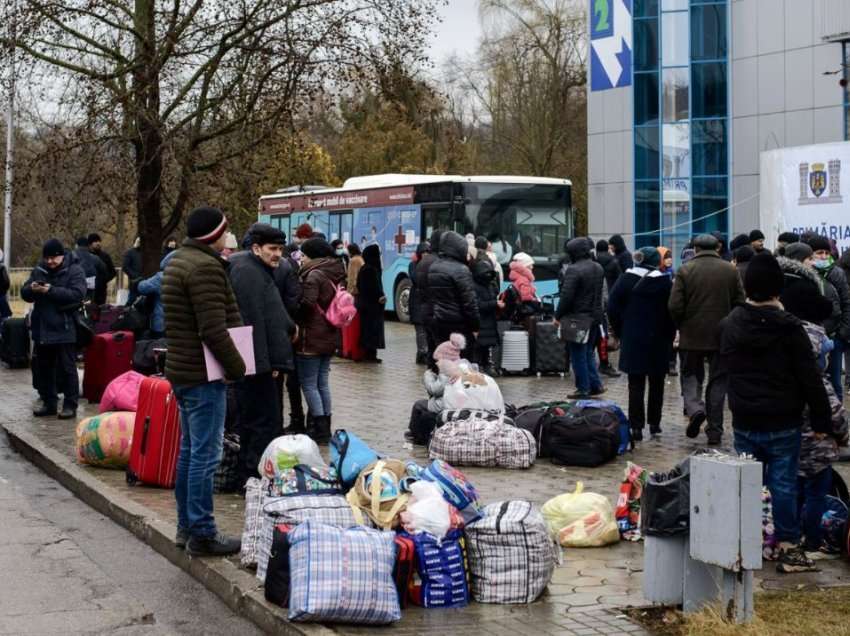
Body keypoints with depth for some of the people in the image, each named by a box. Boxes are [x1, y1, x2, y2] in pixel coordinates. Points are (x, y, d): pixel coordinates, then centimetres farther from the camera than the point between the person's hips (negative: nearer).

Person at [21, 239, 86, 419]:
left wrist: (51, 290, -24)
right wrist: (31, 289, -14)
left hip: (65, 330, -6)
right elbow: (25, 294, 10)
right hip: (42, 329, 6)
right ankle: (49, 403, 22)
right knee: (44, 369, 12)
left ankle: (70, 405, 3)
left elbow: (77, 294, -19)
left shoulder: (74, 271, -6)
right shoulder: (38, 271, 11)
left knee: (67, 369, -2)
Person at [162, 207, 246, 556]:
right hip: (203, 374, -10)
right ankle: (201, 533, -1)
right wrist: (237, 366, -12)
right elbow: (214, 330, -24)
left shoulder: (177, 261, 15)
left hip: (182, 369, 11)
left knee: (190, 450, 17)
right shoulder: (205, 267, -17)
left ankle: (187, 527, 25)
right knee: (205, 454, -5)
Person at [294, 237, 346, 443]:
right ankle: (325, 428, 19)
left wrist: (295, 323, -6)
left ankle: (320, 429, -3)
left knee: (309, 384, -2)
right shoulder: (334, 275, 12)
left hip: (311, 338, -9)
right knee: (322, 383, 15)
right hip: (329, 337, 9)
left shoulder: (314, 275, -15)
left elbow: (307, 304, -21)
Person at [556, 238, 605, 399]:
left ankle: (583, 389, 4)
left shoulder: (573, 270, -19)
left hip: (577, 319, -8)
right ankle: (595, 385, 18)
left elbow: (566, 296, -21)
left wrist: (558, 316, -12)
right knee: (589, 352, 19)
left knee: (578, 355, 1)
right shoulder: (598, 268, 8)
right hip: (595, 317, 8)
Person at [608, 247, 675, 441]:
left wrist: (620, 333, 7)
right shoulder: (665, 282, -6)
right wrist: (669, 337, 5)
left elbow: (613, 308, -1)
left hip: (632, 339, 1)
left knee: (636, 384, 2)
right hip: (658, 340, -1)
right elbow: (672, 312, -6)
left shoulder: (625, 280, -1)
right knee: (657, 383, 13)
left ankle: (637, 427, -5)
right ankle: (654, 423, 17)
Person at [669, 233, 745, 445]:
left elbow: (675, 306, -10)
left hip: (692, 334, -1)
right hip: (723, 337, 1)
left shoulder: (685, 270, -5)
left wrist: (682, 327, 7)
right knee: (718, 380, 10)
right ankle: (714, 431, 12)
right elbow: (740, 303, 0)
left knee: (691, 374, 13)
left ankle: (694, 408, -15)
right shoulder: (730, 270, 0)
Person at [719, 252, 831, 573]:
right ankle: (789, 548, 6)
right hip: (783, 425, -4)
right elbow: (810, 379, -11)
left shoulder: (729, 325, 2)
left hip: (744, 423, 4)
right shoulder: (789, 327, -13)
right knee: (783, 485, 2)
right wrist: (822, 421, -5)